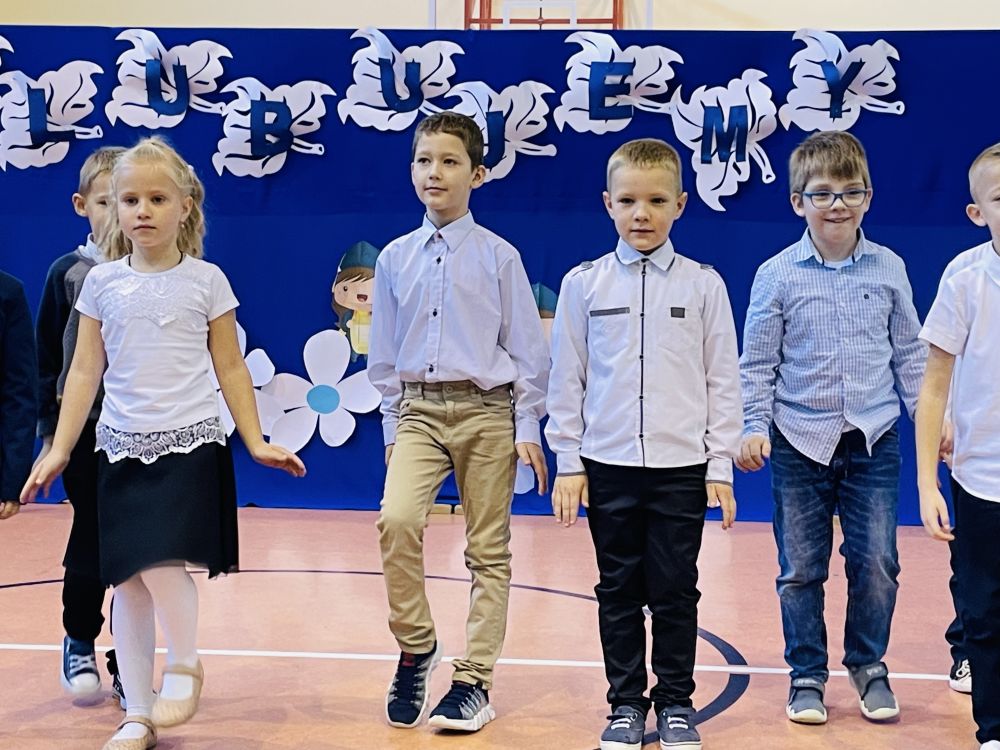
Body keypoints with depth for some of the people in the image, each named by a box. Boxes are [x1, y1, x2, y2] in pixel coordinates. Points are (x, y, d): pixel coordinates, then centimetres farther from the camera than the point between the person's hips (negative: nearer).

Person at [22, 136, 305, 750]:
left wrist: (256, 442, 2)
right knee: (128, 581, 5)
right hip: (123, 446, 3)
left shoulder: (206, 281, 1)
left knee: (162, 563, -18)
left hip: (191, 443, -2)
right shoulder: (102, 283, 5)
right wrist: (59, 452, 4)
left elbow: (231, 367, 5)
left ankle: (185, 665, 10)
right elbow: (85, 371, 7)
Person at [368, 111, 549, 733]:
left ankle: (474, 681, 12)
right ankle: (416, 647, 1)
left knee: (489, 550, 3)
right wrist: (393, 425, 11)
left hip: (486, 409, -2)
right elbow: (385, 353, 13)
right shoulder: (396, 258, 7)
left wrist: (529, 428, -1)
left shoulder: (499, 256, -1)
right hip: (419, 409, 2)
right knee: (396, 520, -21)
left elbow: (528, 349, 1)